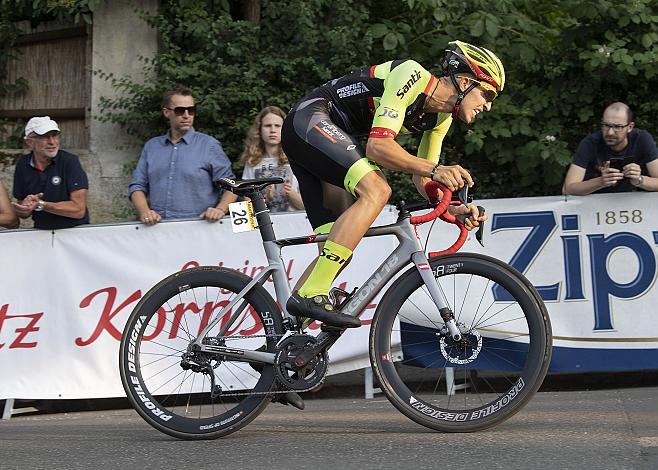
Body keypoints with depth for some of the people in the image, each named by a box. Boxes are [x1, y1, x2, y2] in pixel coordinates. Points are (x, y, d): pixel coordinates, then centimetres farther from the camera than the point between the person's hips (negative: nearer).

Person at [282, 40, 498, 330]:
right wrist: (434, 169, -36)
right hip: (310, 118, -10)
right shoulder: (413, 77, -19)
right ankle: (311, 295, -33)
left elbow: (421, 179, 12)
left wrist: (451, 209, -6)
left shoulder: (441, 116, 8)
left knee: (339, 247, 3)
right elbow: (378, 146, -28)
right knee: (376, 190, -30)